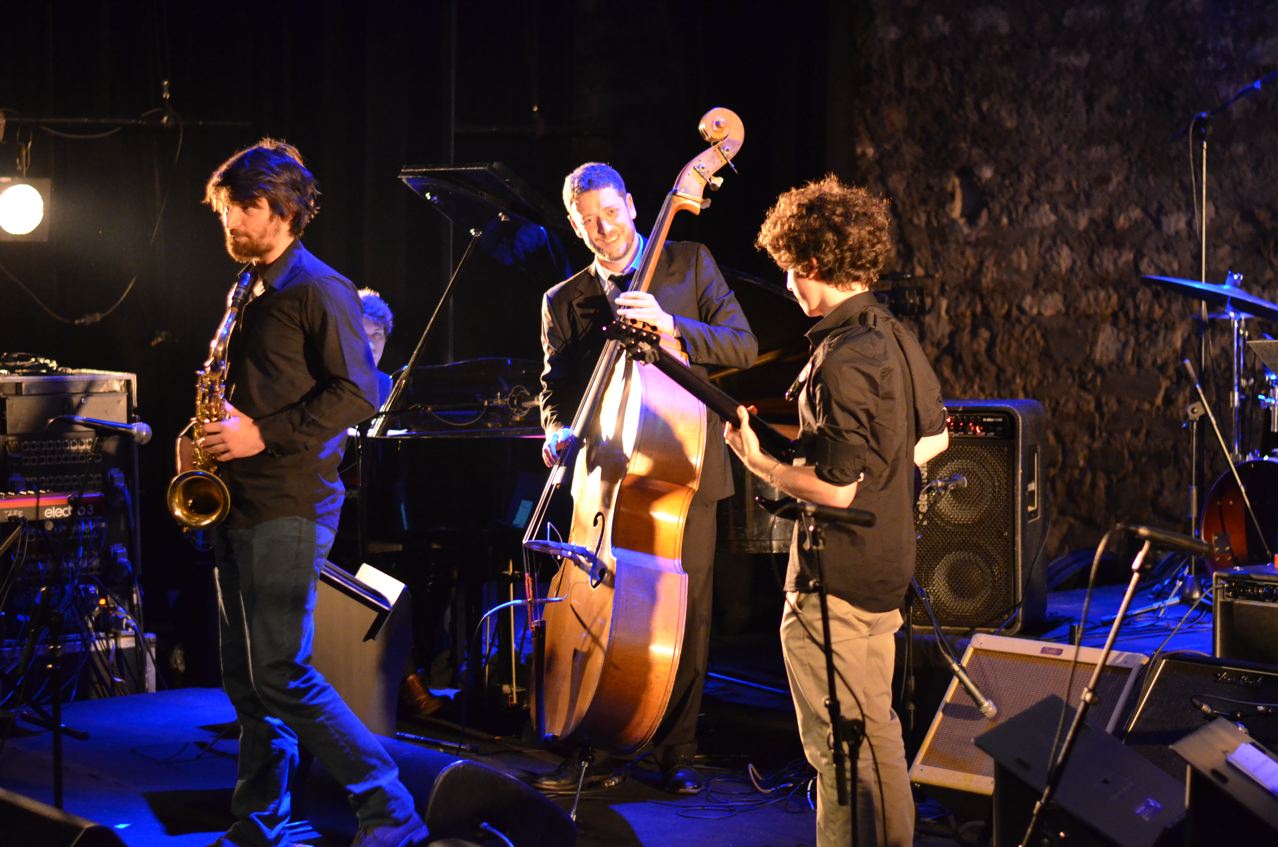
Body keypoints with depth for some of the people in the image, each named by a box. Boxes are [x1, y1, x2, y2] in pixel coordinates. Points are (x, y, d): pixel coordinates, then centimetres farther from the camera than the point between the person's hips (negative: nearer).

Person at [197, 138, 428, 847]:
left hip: (289, 505, -9)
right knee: (245, 678, 10)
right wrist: (216, 428, 10)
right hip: (241, 504, 9)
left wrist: (263, 436, -19)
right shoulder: (251, 294, 18)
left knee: (280, 673, -12)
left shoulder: (316, 289, -9)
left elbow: (356, 391, -16)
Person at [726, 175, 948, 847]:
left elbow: (837, 487, -24)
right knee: (877, 733, 19)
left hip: (834, 584, -9)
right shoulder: (895, 337, 6)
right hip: (887, 567, 9)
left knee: (837, 750, -1)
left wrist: (757, 461, -13)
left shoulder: (840, 360, -22)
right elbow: (933, 439, 17)